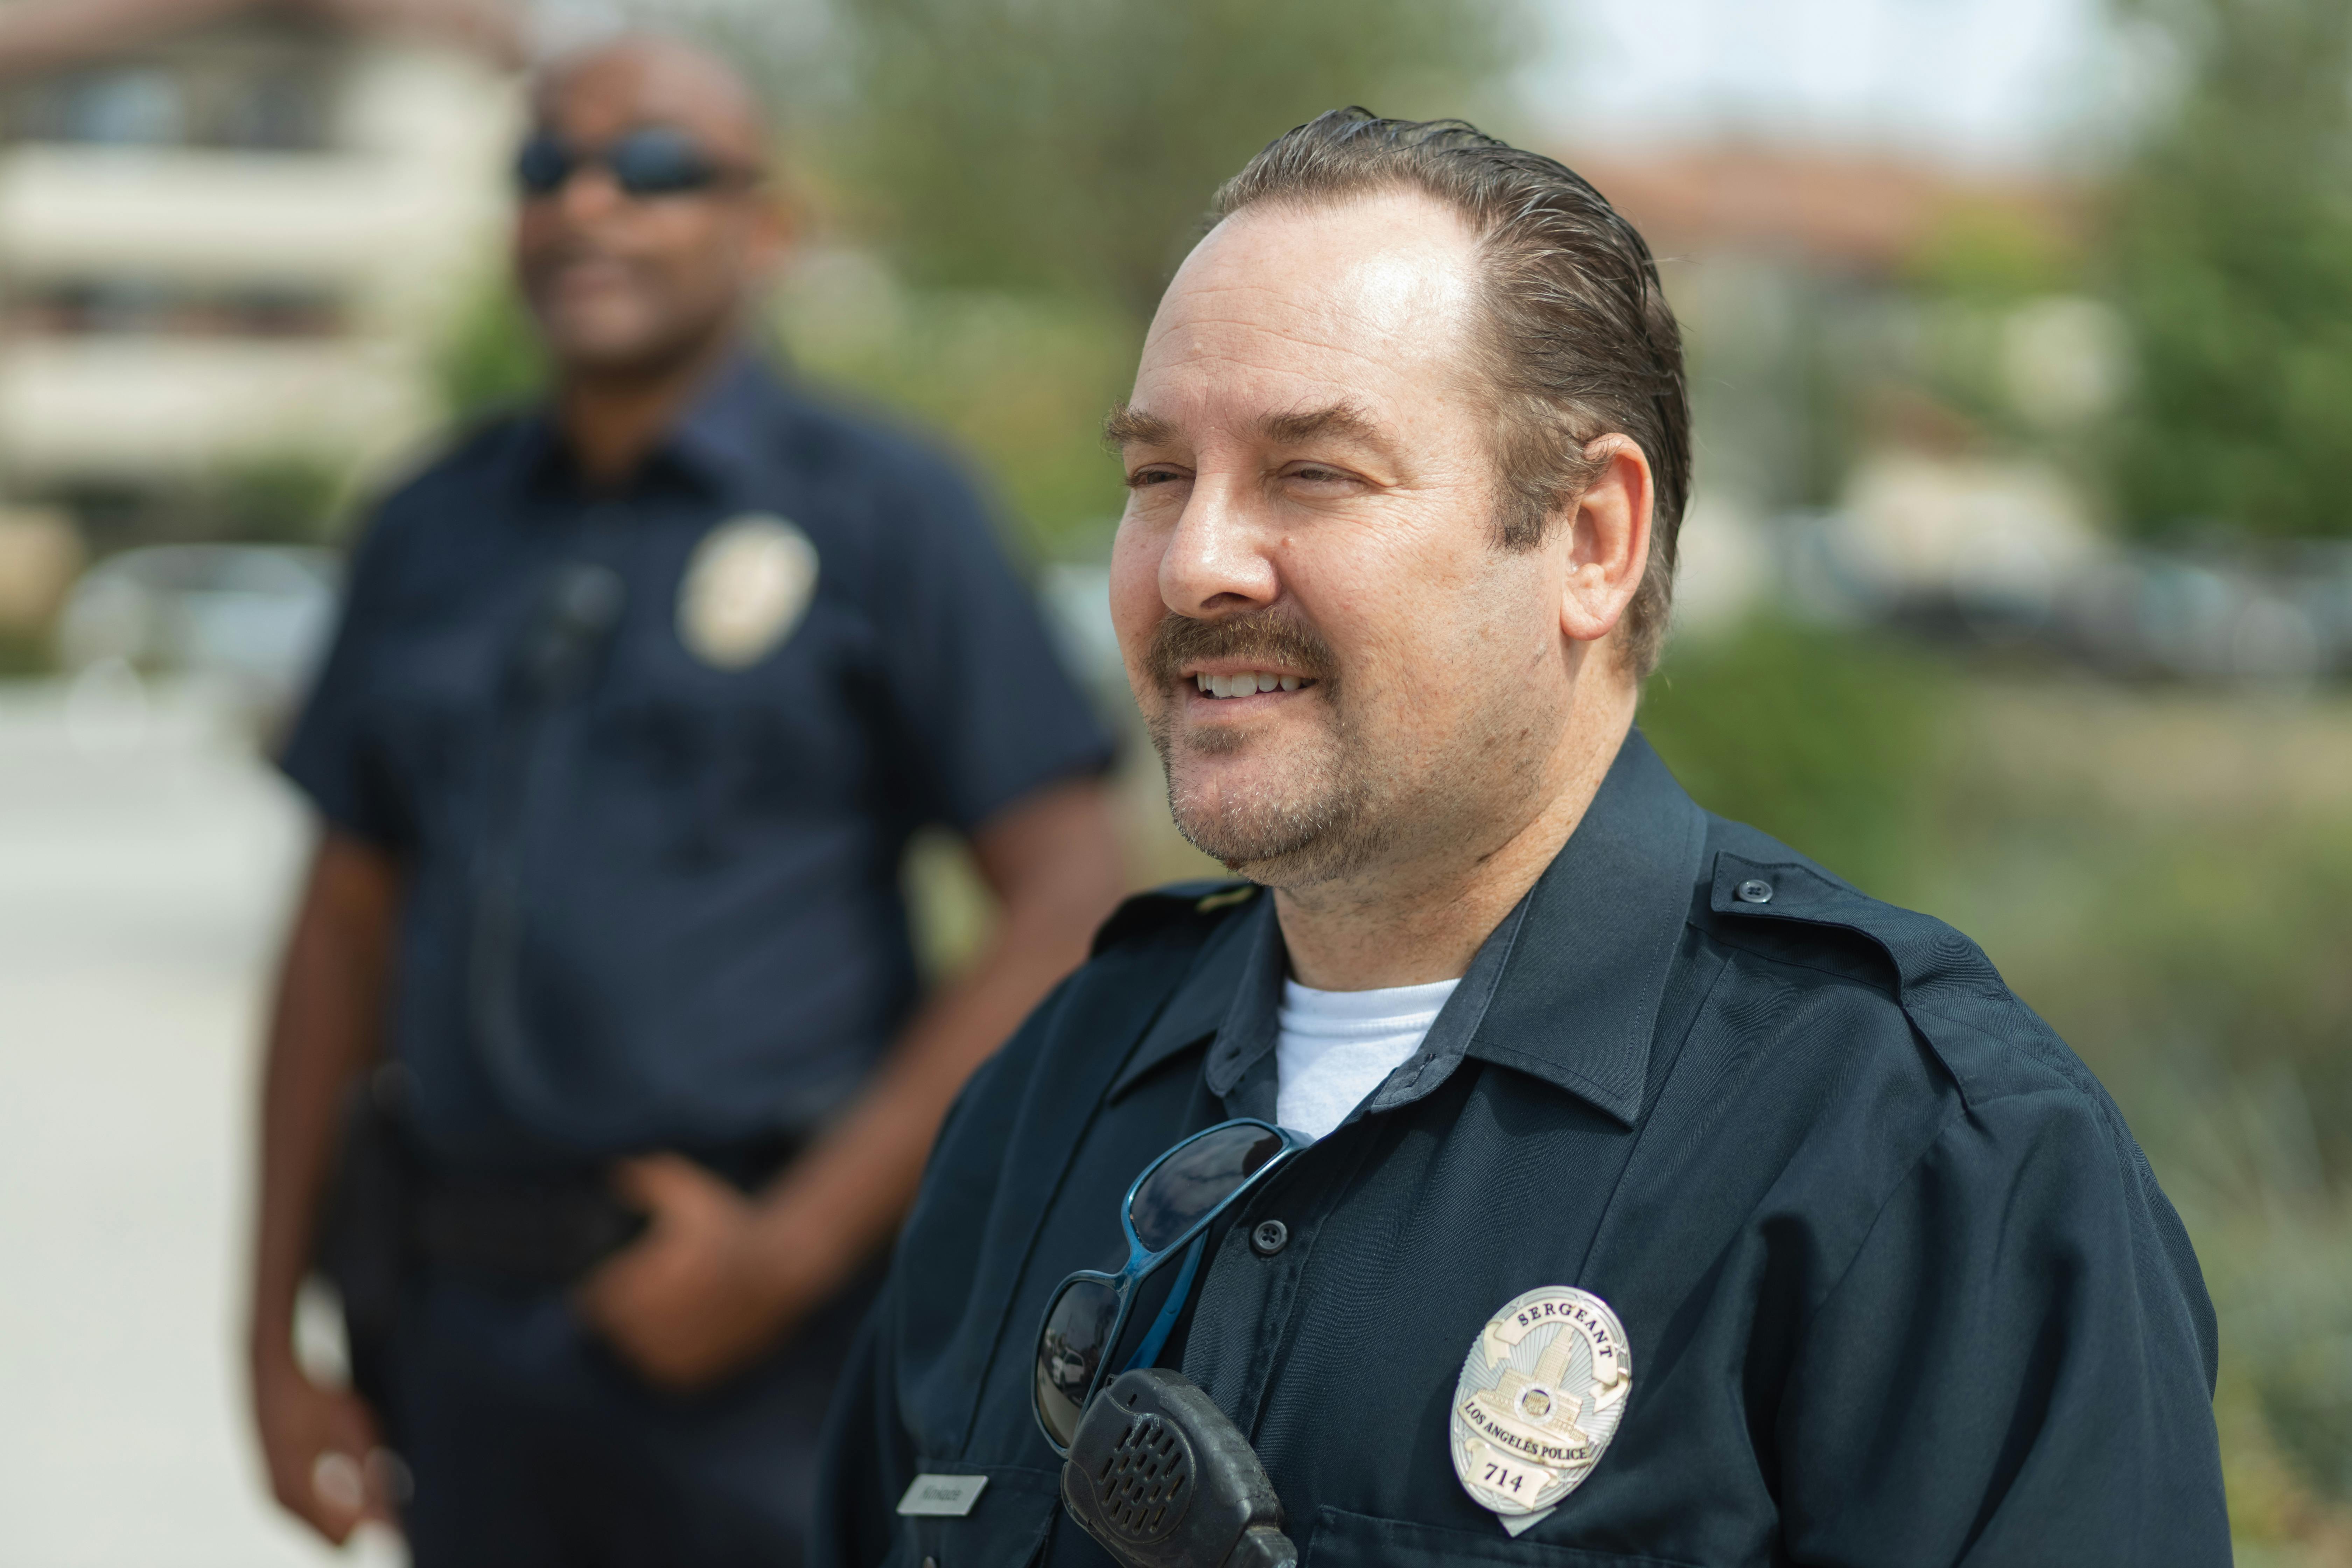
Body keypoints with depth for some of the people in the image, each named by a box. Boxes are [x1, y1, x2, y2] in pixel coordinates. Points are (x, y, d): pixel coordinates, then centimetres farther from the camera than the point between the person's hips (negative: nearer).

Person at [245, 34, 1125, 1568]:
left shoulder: (883, 508, -2)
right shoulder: (436, 530, 12)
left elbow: (1069, 906, -8)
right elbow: (346, 933, 14)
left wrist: (795, 1244, -12)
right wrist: (276, 1342, 10)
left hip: (763, 1360, -4)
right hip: (463, 1338, 4)